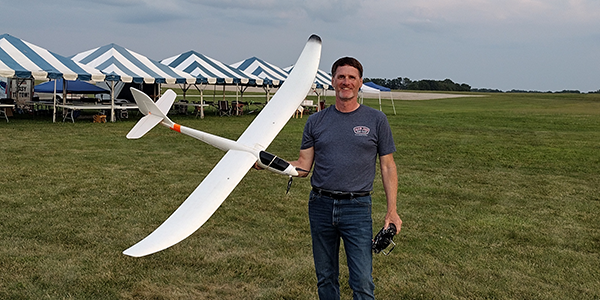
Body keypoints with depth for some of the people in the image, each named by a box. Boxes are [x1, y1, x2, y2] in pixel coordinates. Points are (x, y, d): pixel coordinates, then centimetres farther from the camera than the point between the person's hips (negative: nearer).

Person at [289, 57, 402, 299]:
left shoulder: (376, 120, 3)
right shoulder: (316, 122, 7)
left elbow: (387, 167, 4)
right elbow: (303, 166, 6)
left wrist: (392, 211, -2)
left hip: (357, 207, -2)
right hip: (320, 206, 3)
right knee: (325, 278, 14)